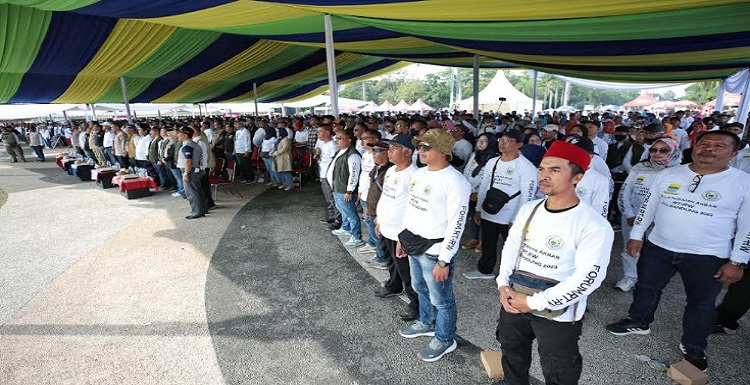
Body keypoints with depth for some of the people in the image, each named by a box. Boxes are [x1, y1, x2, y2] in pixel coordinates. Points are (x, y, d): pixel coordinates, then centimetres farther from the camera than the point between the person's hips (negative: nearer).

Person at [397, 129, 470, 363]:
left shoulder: (455, 182, -20)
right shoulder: (418, 174, 6)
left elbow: (456, 225, -20)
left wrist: (444, 261, -19)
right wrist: (402, 238, 17)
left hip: (435, 251, -8)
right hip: (414, 244, 8)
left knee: (441, 298, 11)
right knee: (420, 288, 25)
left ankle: (445, 339, 34)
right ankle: (427, 323, 49)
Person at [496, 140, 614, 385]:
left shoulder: (595, 226, -21)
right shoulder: (529, 209, -1)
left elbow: (587, 279, -24)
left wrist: (533, 303, -21)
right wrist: (503, 285, -5)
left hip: (557, 316, -5)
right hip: (513, 302, 5)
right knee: (512, 356, 26)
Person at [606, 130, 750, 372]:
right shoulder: (668, 175, -2)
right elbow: (648, 206, 5)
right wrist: (636, 236, 3)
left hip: (708, 257, -2)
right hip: (657, 247, 2)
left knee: (701, 304, 15)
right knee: (646, 287, 16)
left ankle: (693, 346, 36)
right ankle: (639, 322, 39)